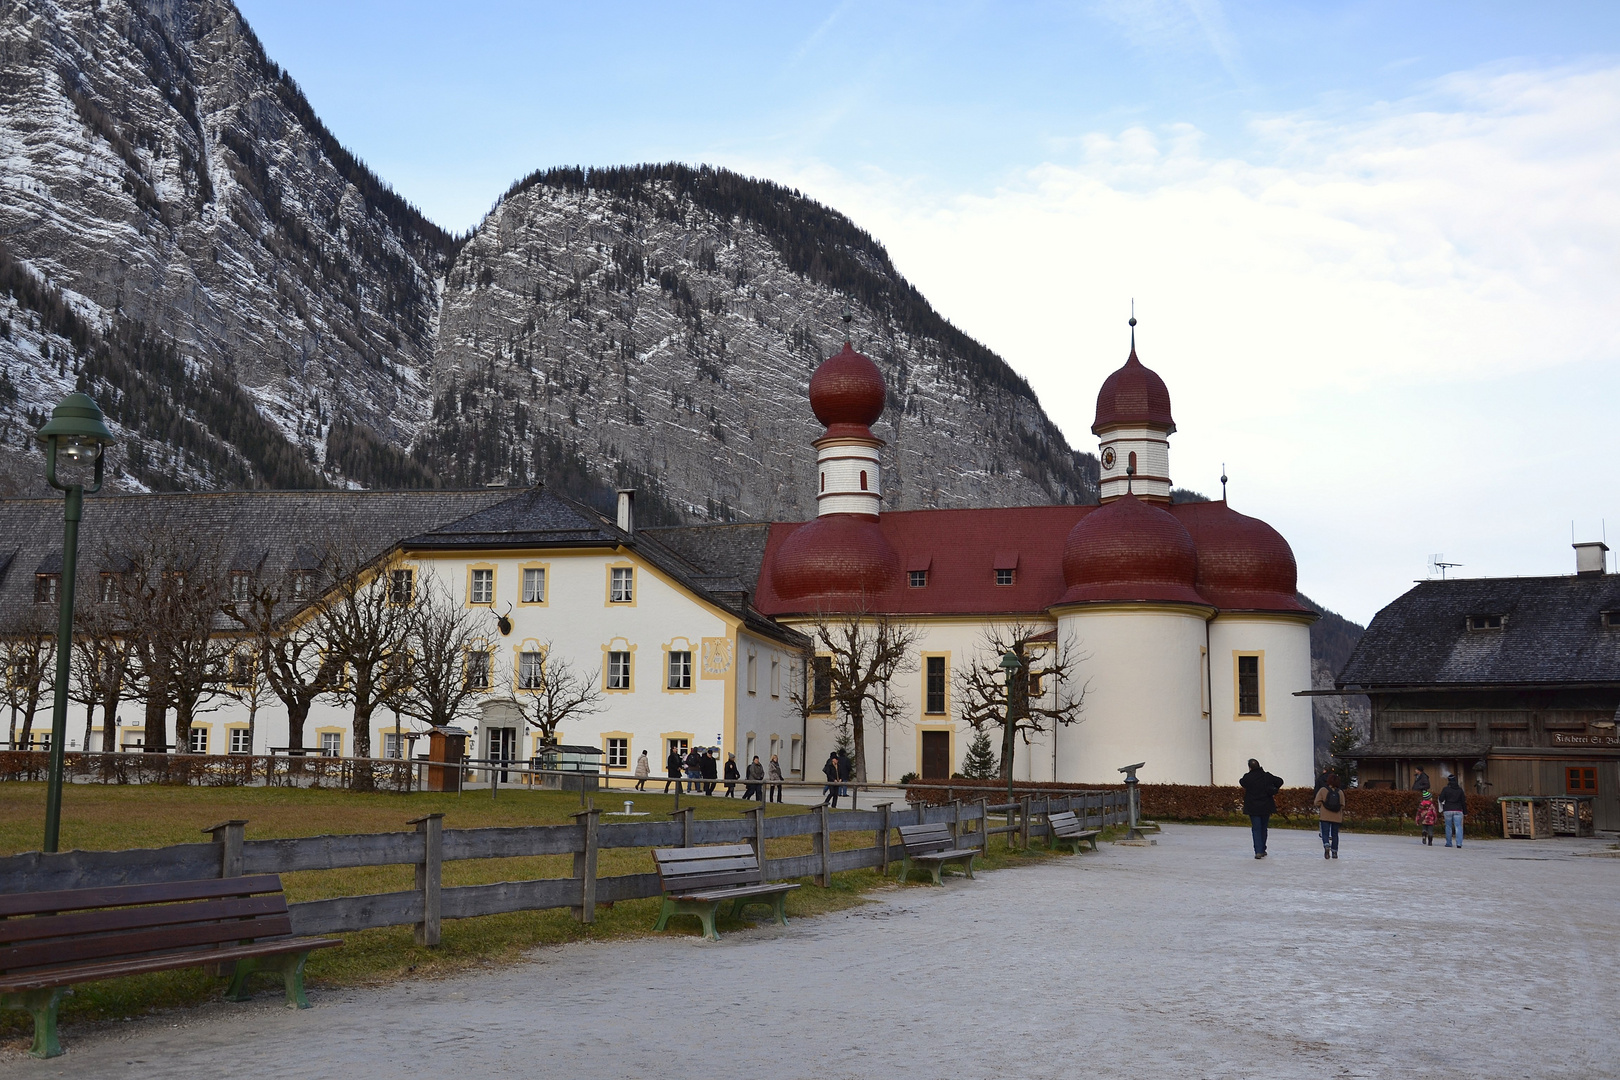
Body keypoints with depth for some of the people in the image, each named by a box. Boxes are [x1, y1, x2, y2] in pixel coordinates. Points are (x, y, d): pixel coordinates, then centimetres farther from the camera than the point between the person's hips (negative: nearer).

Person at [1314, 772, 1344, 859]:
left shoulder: (1322, 790, -6)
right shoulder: (1340, 792, 2)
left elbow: (1317, 803, -8)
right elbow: (1342, 806, 2)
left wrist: (1319, 809, 13)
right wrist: (1342, 817, 14)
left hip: (1325, 816, -2)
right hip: (1336, 817, 2)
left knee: (1325, 833, -1)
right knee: (1335, 834, 12)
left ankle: (1326, 846, -27)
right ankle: (1334, 852, 13)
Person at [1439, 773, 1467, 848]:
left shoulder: (1445, 789, -4)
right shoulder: (1460, 789, 5)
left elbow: (1441, 799, -6)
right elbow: (1463, 801, 6)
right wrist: (1465, 811, 11)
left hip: (1448, 811, -1)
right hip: (1458, 811, 1)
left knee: (1448, 827, 8)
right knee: (1458, 826, -2)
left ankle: (1448, 843, 11)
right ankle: (1459, 843, -15)